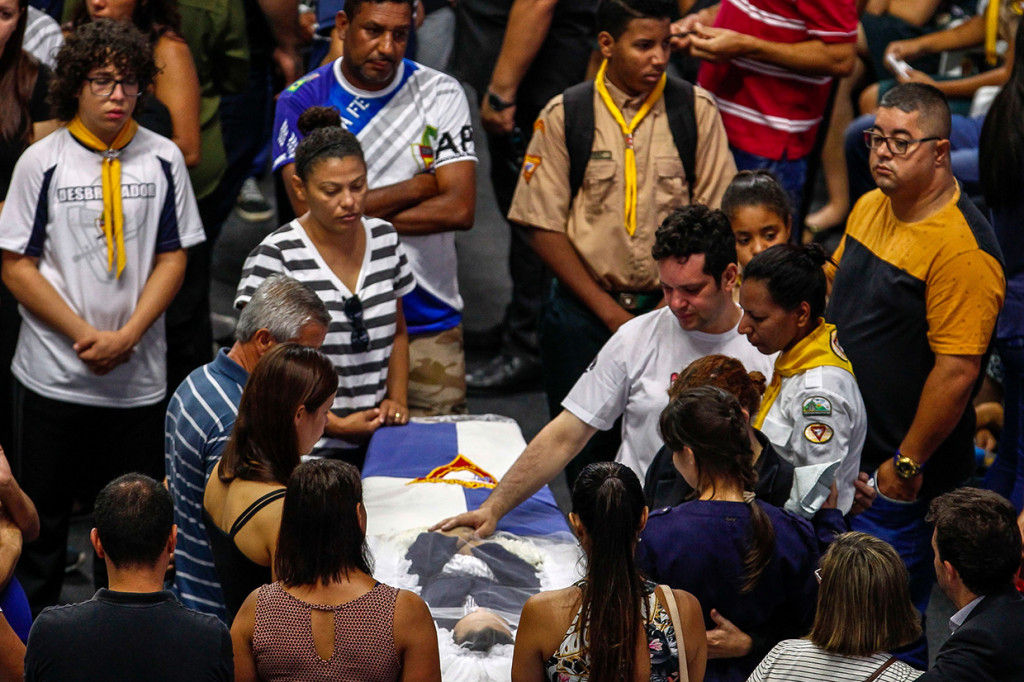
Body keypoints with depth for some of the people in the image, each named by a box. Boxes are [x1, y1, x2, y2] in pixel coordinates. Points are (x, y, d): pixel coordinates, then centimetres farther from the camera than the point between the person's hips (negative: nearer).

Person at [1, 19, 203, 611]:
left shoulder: (162, 159, 1)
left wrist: (126, 336, -10)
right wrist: (84, 335, -11)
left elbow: (173, 258, 3)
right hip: (54, 375, -1)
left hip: (138, 377, 1)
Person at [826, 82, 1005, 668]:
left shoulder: (962, 248, -24)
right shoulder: (869, 208, 5)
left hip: (902, 473, -9)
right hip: (841, 454, 9)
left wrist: (907, 464, -19)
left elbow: (957, 369, -25)